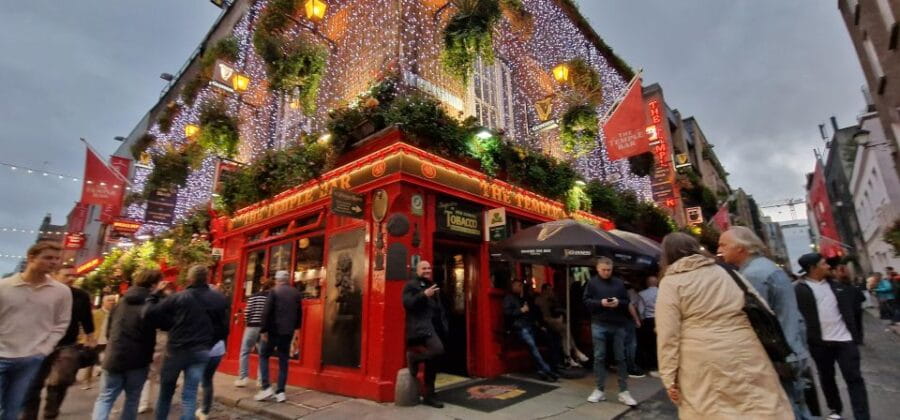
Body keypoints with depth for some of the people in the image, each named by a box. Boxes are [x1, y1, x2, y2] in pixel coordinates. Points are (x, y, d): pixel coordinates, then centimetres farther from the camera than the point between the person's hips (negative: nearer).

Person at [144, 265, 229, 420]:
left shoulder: (178, 297, -8)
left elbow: (149, 314, -8)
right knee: (189, 395, 6)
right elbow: (223, 329, 1)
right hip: (201, 351, 1)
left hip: (177, 349, -1)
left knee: (166, 392, 19)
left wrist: (153, 297, 10)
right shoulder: (219, 299, -1)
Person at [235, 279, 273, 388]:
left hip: (252, 327, -1)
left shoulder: (253, 297, -2)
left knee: (245, 352, 11)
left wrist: (247, 322, 13)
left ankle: (242, 378, 10)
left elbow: (247, 312, -5)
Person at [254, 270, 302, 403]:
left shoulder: (275, 291, -6)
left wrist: (264, 330, -8)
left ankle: (266, 387, 2)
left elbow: (266, 312, -13)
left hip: (274, 330, -4)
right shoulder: (297, 293, 8)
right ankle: (281, 392, 8)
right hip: (288, 332, 4)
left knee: (264, 356, 12)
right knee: (283, 360, 10)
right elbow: (299, 313, 14)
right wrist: (296, 328, 25)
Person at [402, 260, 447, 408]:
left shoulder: (432, 286, 21)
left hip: (434, 326, 8)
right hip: (421, 326, -8)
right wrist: (424, 294, -23)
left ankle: (429, 396, 22)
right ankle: (413, 357, -3)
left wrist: (444, 325, 15)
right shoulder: (411, 285, -2)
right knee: (438, 349, -29)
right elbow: (407, 304, -16)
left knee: (432, 362, 10)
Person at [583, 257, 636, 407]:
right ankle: (599, 390, 14)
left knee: (620, 357, 7)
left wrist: (619, 303, -12)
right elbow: (586, 301, -1)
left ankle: (624, 392, 15)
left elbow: (627, 302, 9)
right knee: (599, 357, 4)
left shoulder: (619, 283, 7)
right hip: (599, 325, -2)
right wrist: (600, 303, -17)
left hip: (618, 325, 2)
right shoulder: (592, 282, 2)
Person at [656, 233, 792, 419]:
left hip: (704, 363, -5)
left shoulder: (670, 282, -4)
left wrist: (669, 378, -5)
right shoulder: (725, 271, 12)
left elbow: (668, 334, -9)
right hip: (745, 353, 5)